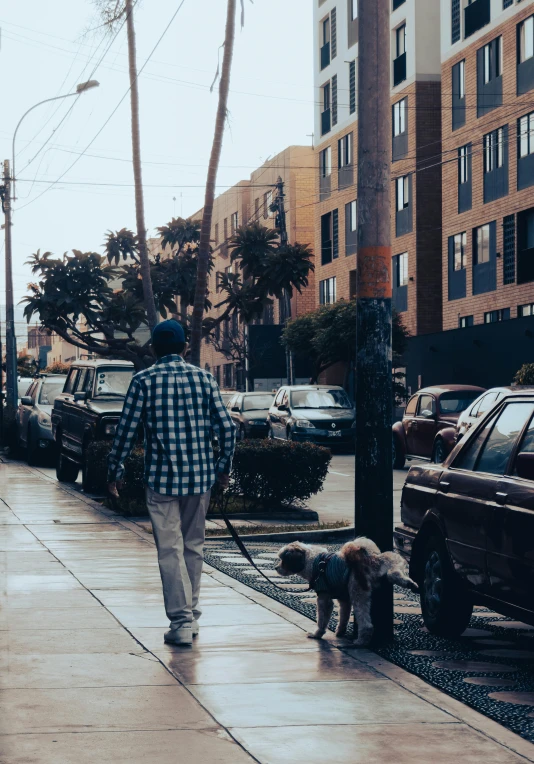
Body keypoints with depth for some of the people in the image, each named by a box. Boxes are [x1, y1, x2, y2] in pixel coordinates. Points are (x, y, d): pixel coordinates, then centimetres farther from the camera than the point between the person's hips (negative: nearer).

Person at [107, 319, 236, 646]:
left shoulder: (144, 382, -5)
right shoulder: (204, 379, 2)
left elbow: (127, 430, -6)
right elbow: (227, 427, 1)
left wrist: (114, 472, 6)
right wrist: (224, 468, 15)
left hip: (162, 478, -3)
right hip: (200, 476, 3)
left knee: (170, 549, 0)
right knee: (194, 545, 15)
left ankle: (181, 621, -6)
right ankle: (192, 615, 22)